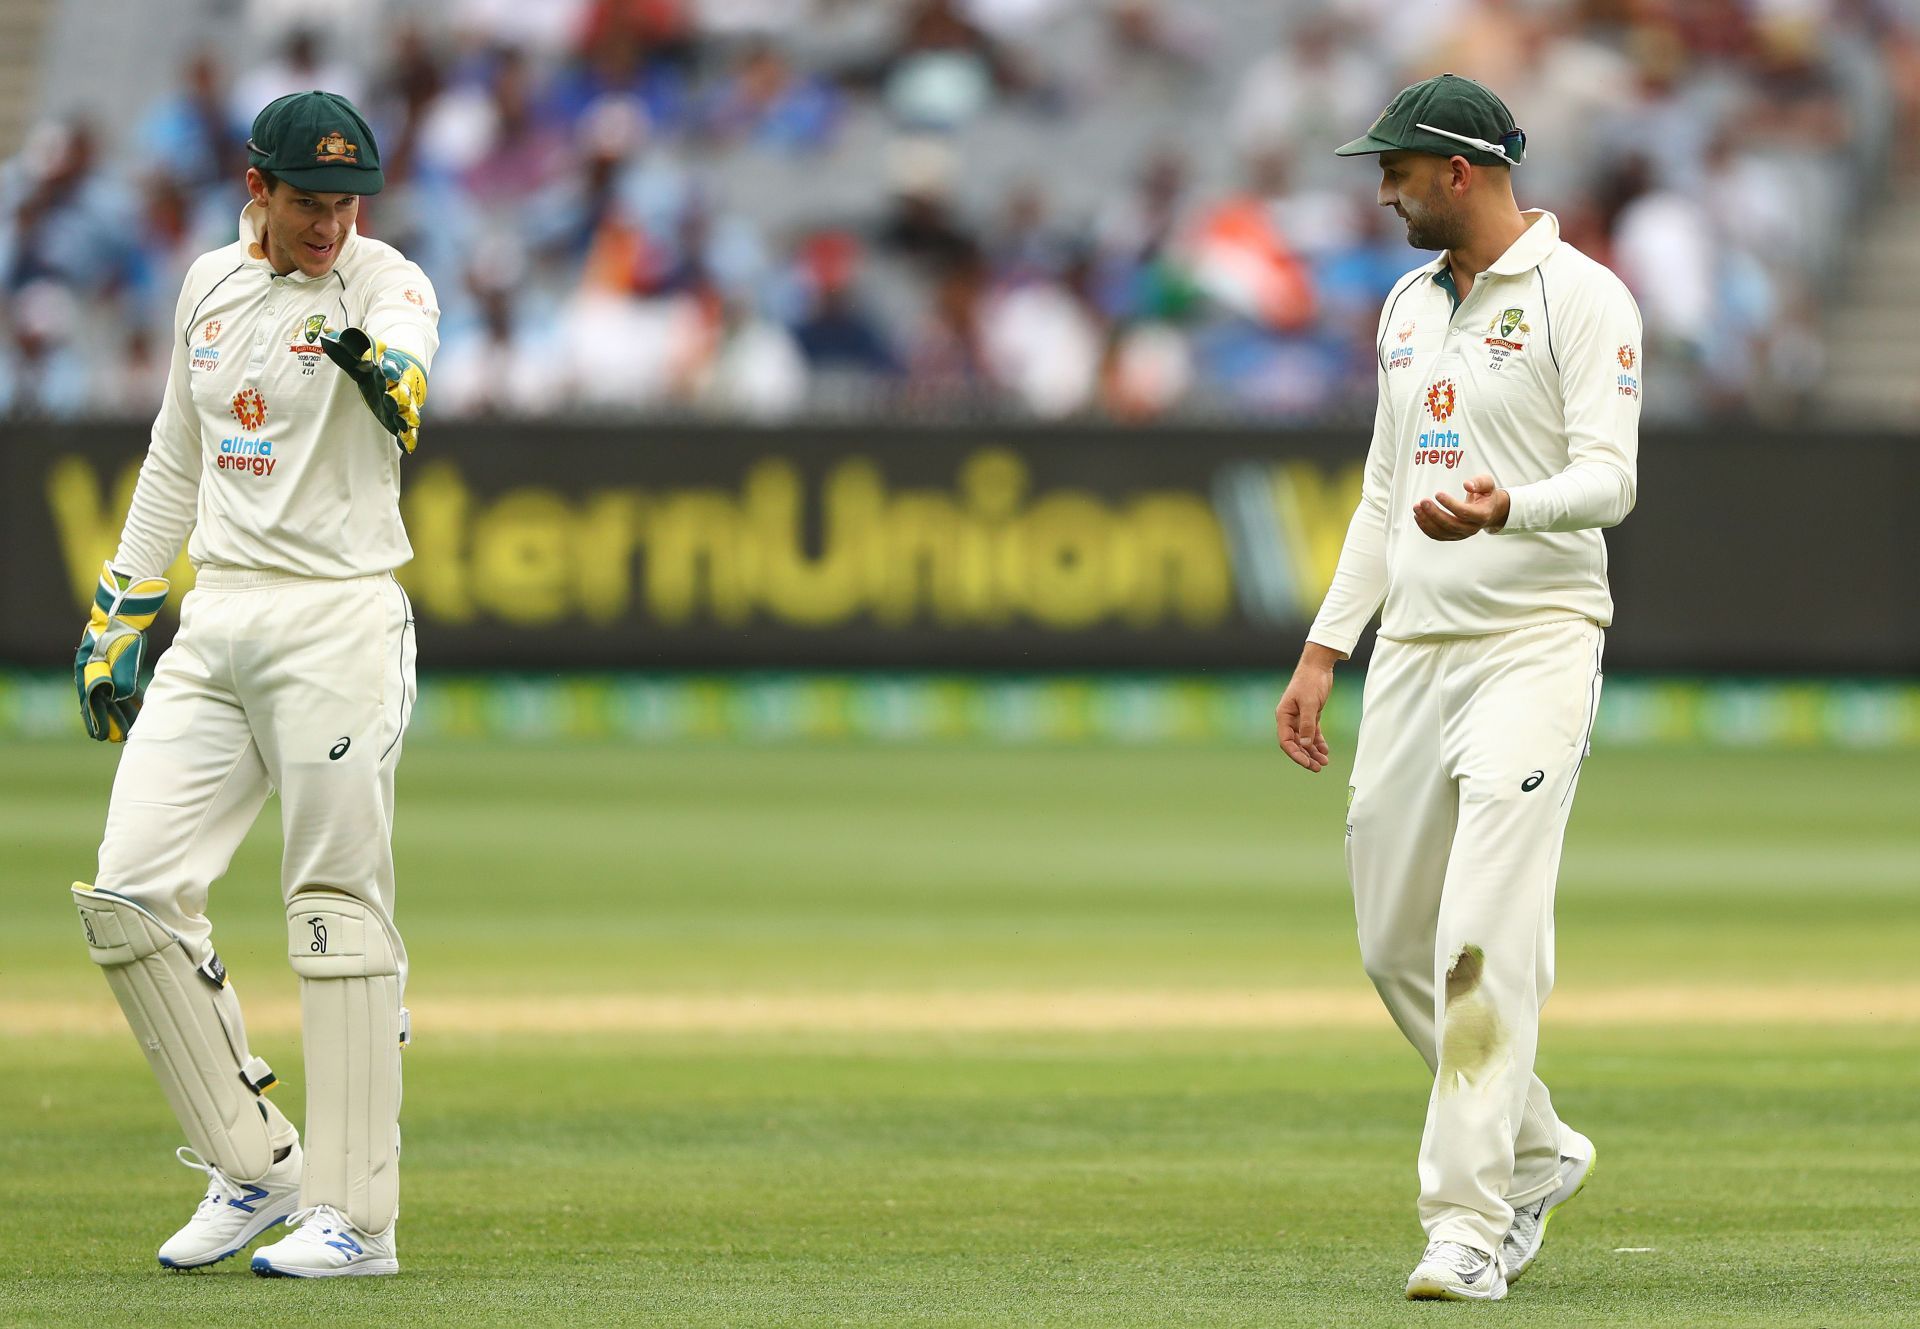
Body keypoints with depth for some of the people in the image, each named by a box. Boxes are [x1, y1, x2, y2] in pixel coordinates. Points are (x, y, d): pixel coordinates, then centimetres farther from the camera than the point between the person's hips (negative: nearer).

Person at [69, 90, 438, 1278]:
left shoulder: (383, 282, -7)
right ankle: (252, 1167, 9)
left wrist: (380, 367, -56)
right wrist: (120, 620, 20)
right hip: (214, 623, 6)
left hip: (339, 623, -6)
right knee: (130, 892, -2)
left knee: (339, 909, -6)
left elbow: (408, 349, -32)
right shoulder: (212, 287, 12)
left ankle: (354, 1214, -2)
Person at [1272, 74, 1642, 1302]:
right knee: (1398, 946, 11)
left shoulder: (1579, 297, -7)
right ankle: (1538, 1153, 28)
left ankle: (1471, 1223, -16)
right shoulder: (1410, 308, 17)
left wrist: (1507, 509, -36)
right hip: (1415, 649, 8)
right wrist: (1324, 652, 17)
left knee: (1487, 943, -16)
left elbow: (1609, 478, -17)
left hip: (1535, 642, -8)